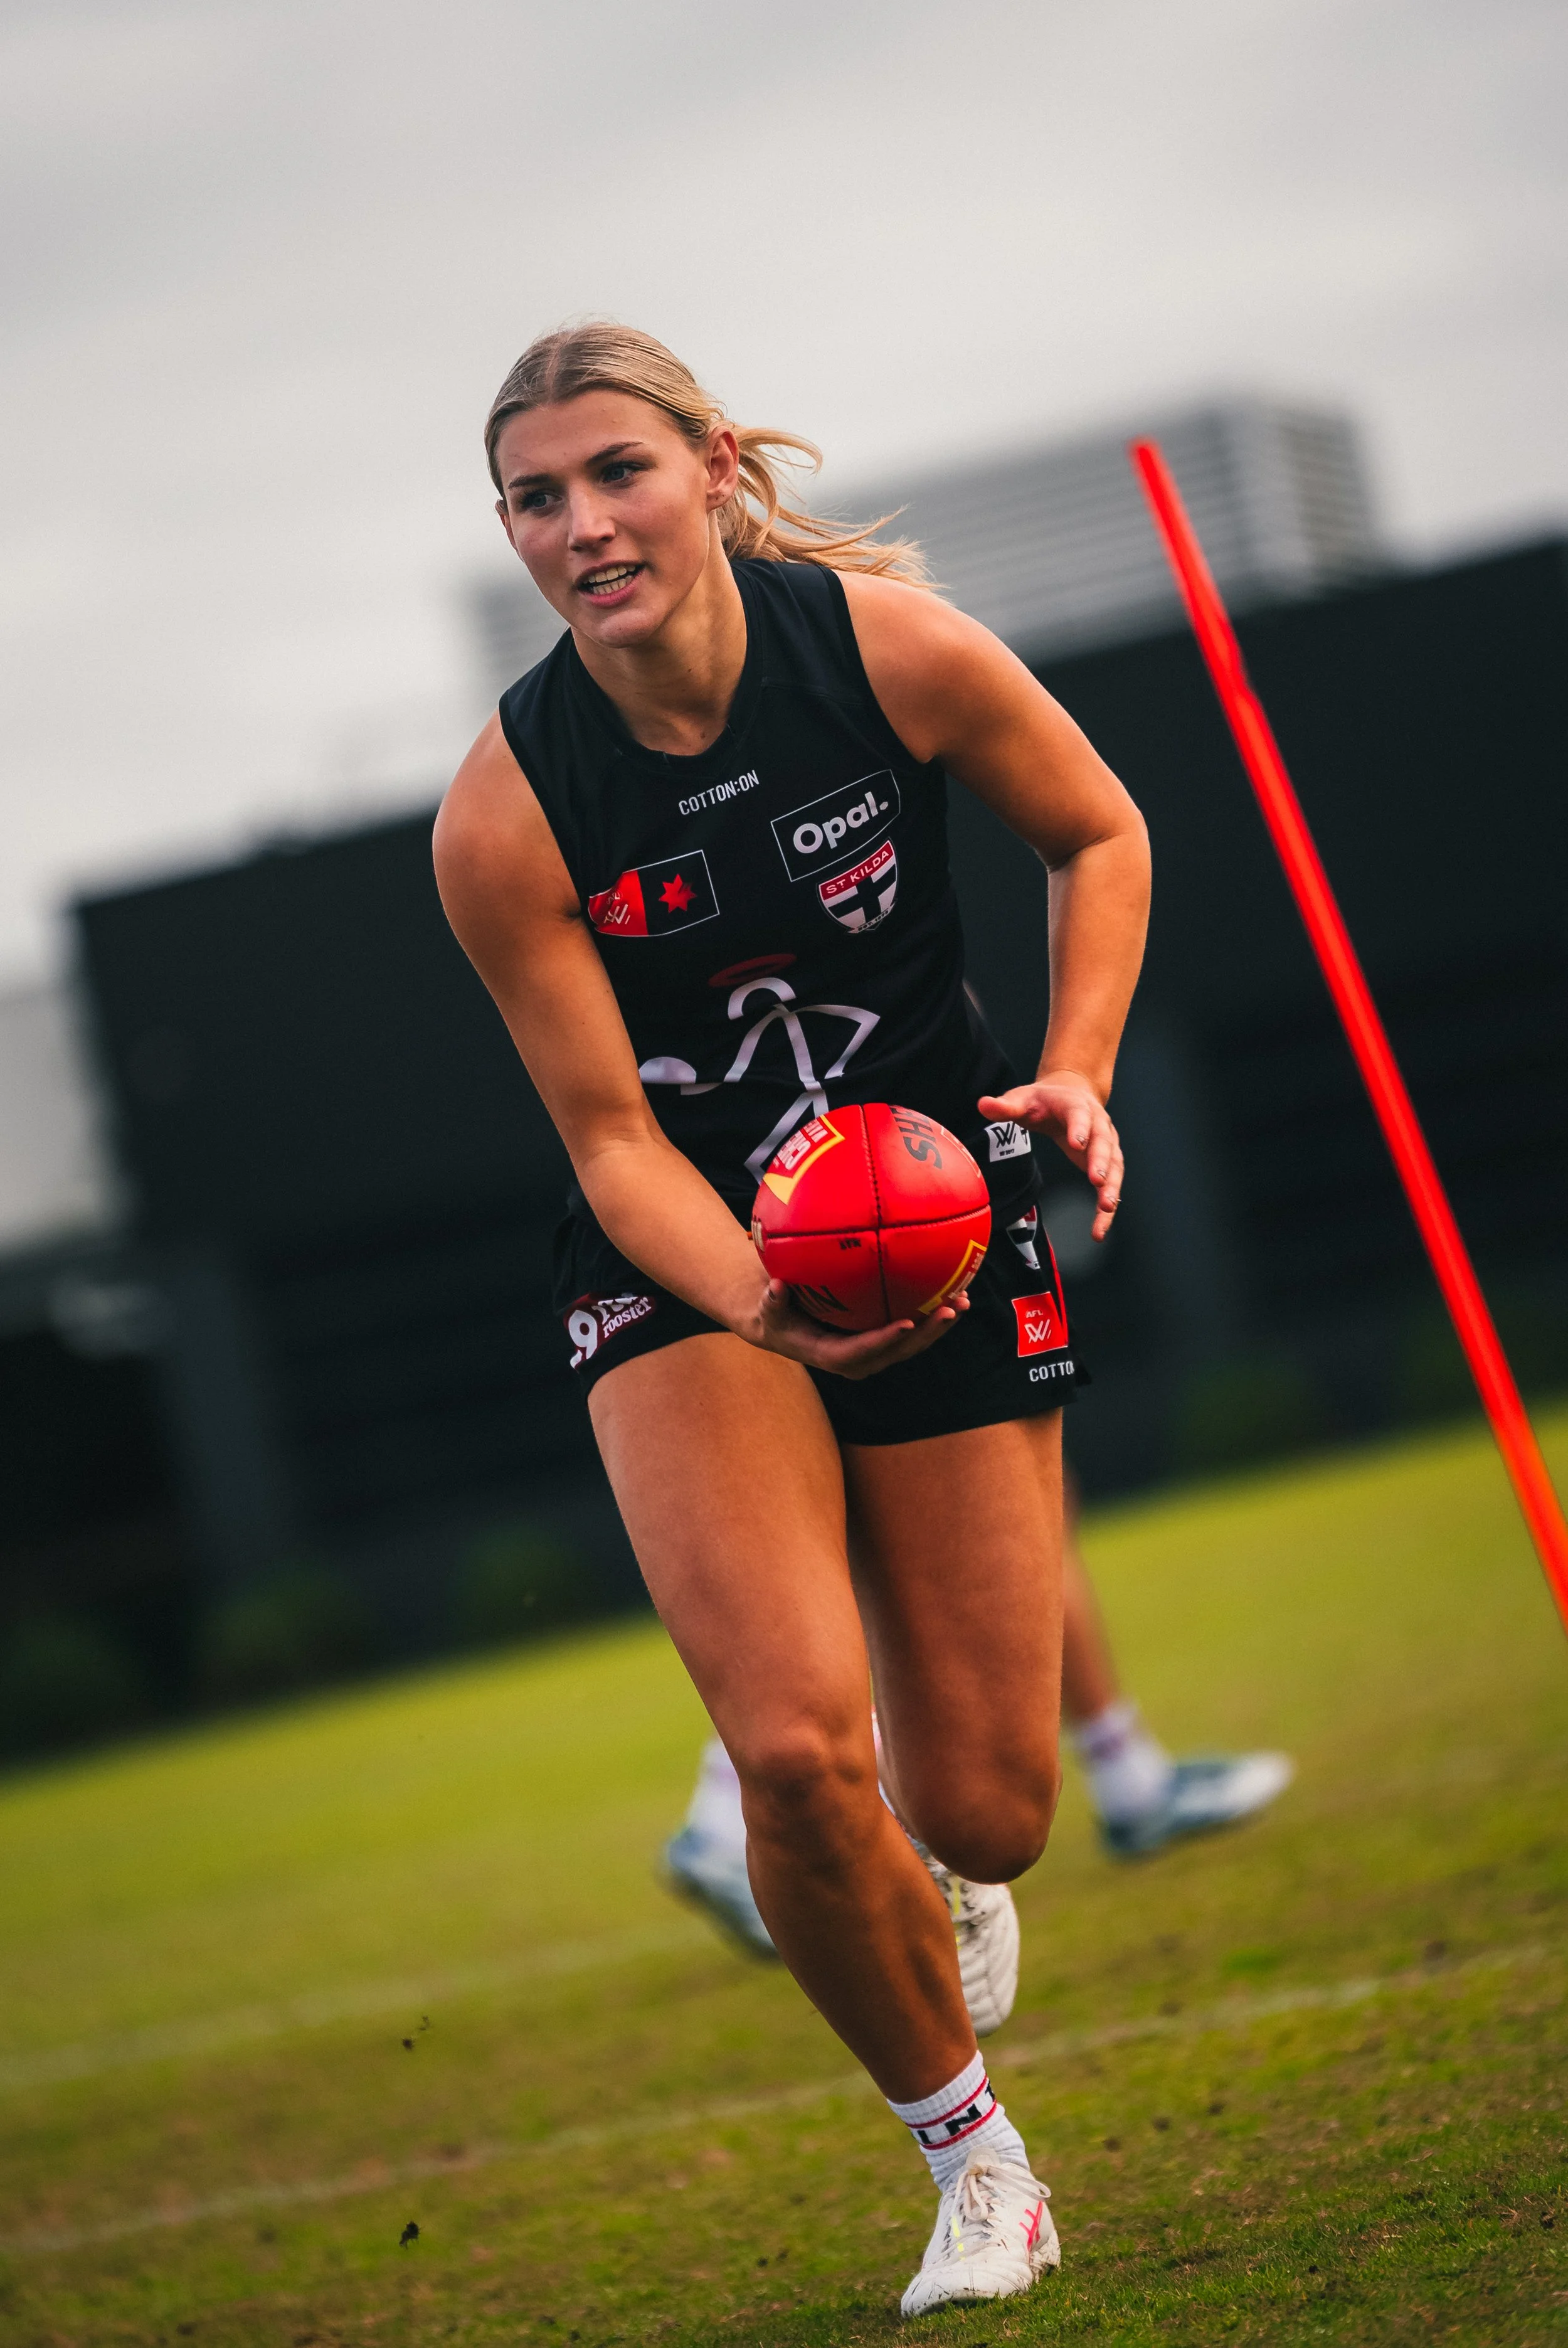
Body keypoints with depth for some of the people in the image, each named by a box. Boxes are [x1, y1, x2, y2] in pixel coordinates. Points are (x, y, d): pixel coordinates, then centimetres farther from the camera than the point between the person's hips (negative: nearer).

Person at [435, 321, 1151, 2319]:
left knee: (981, 1820, -1)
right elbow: (613, 1140, -12)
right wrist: (766, 1313, -31)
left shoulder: (894, 649, -14)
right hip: (685, 1264, -1)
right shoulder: (503, 819, -16)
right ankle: (970, 2151, 5)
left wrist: (1076, 1075, -10)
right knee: (797, 1751, -23)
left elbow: (1099, 834, 4)